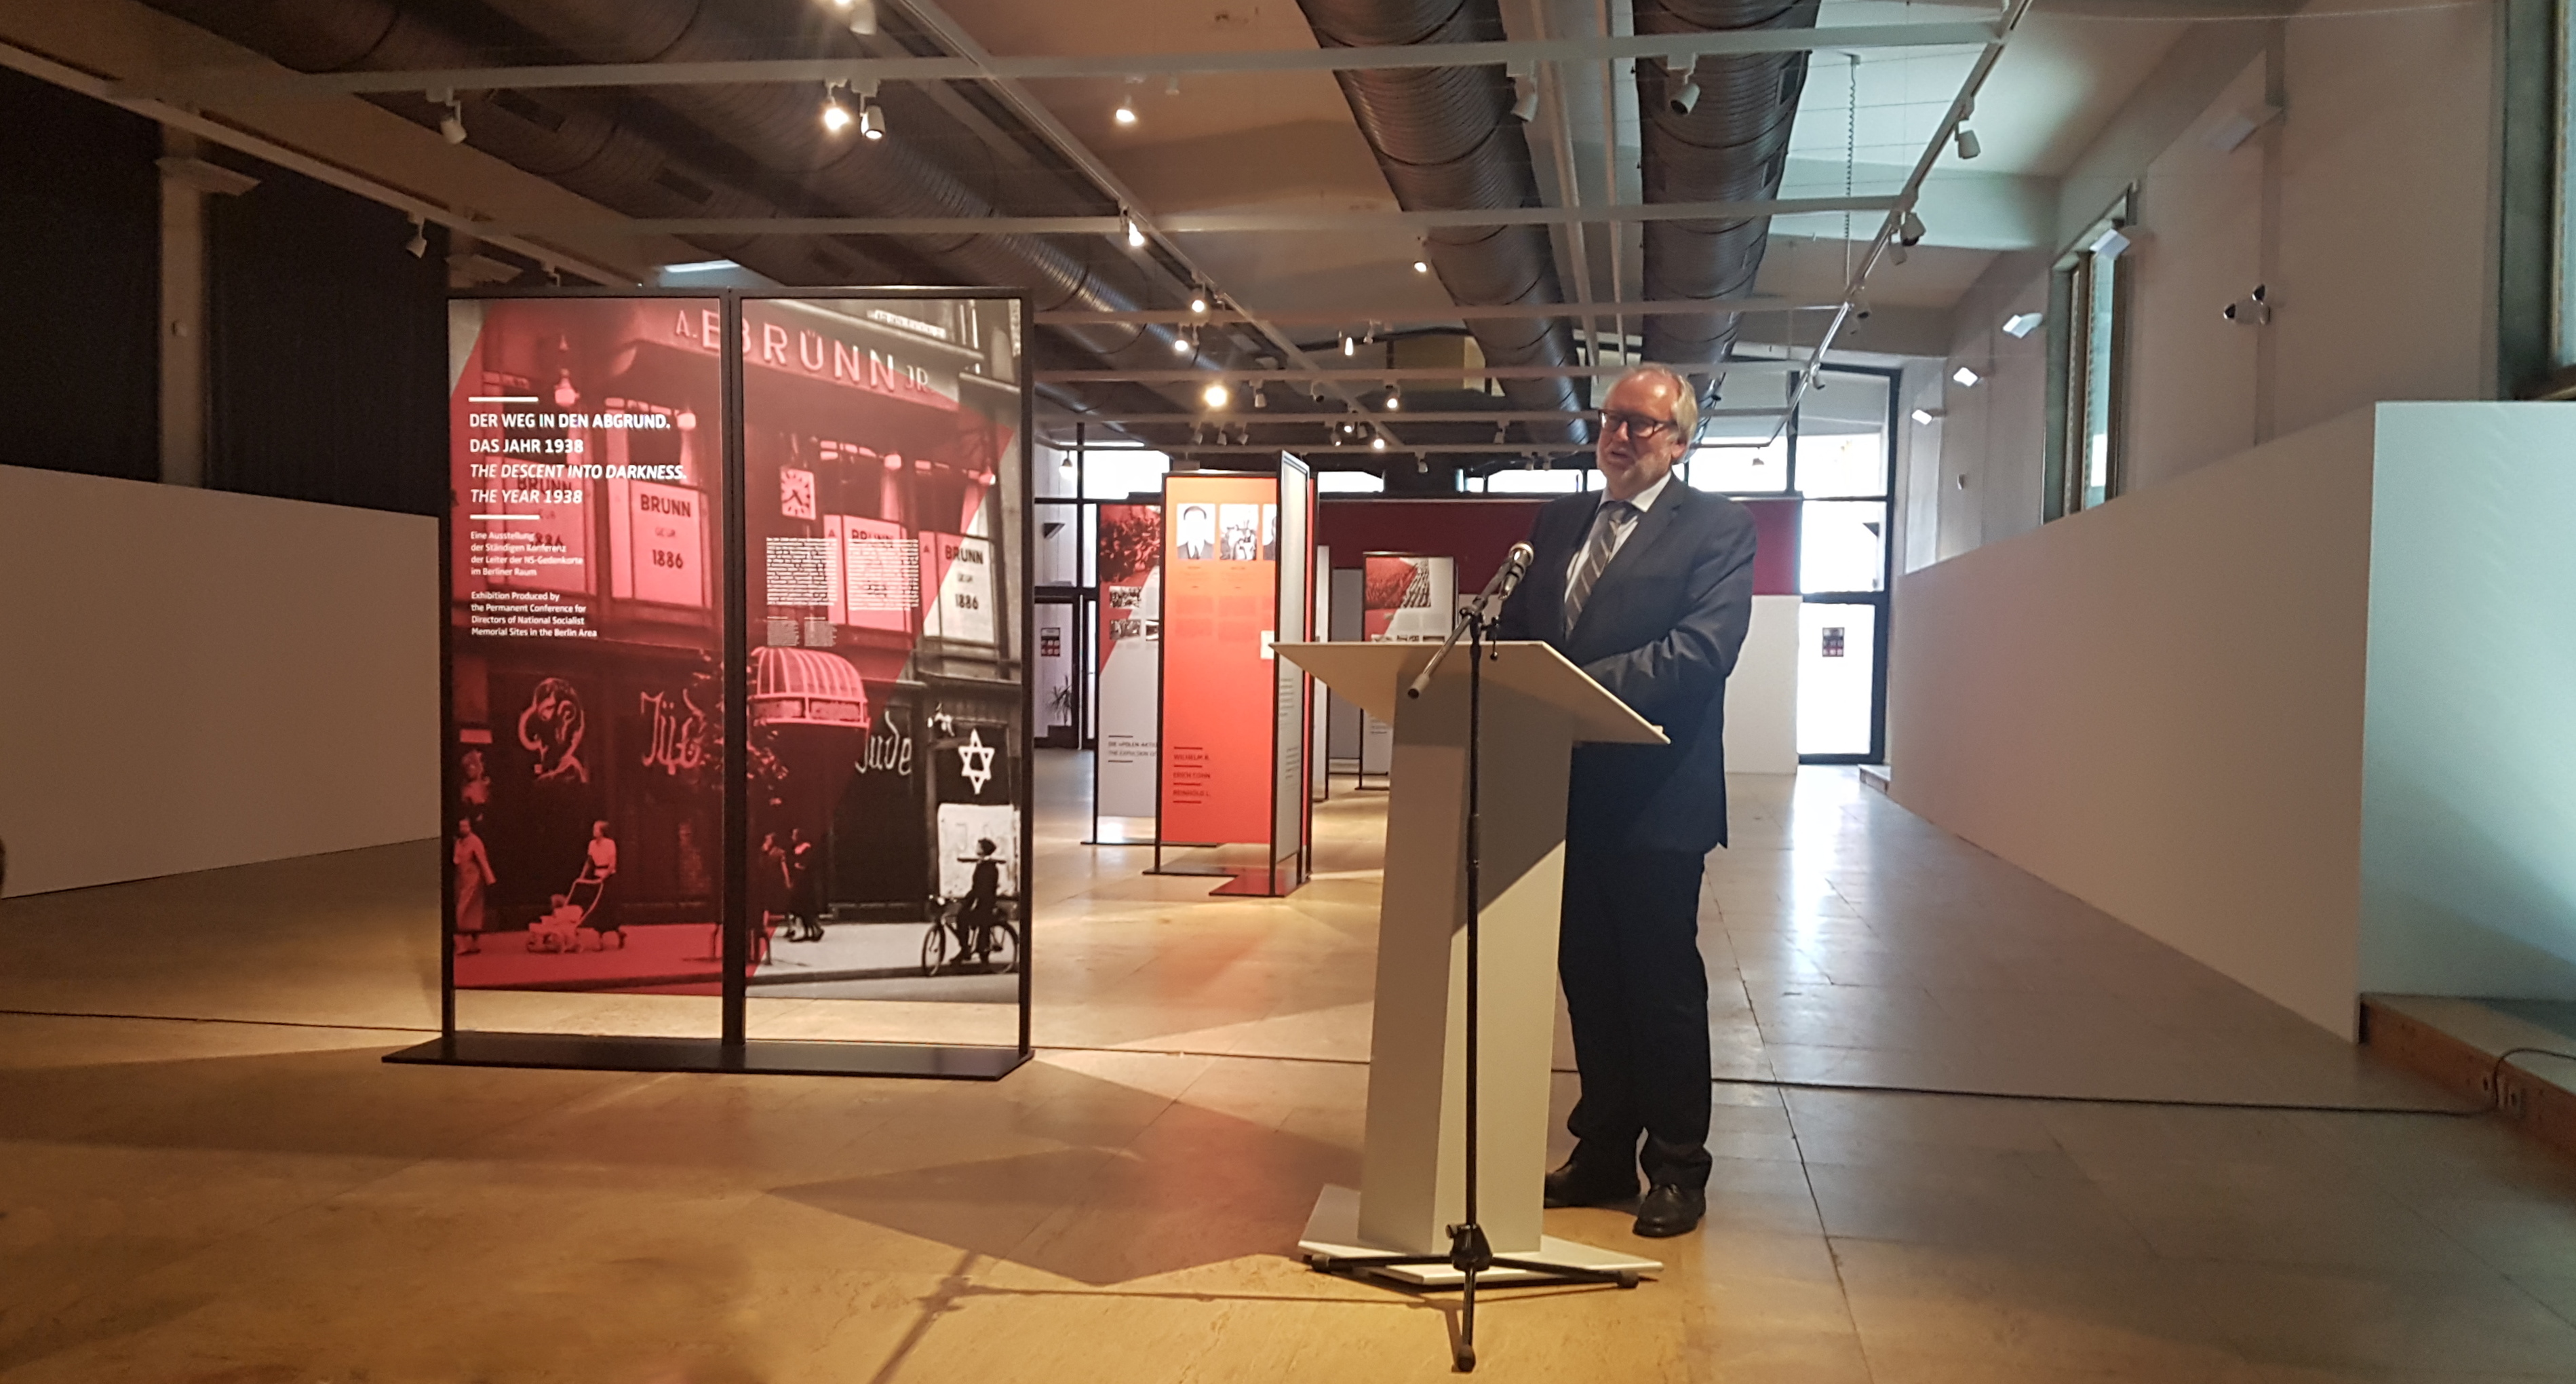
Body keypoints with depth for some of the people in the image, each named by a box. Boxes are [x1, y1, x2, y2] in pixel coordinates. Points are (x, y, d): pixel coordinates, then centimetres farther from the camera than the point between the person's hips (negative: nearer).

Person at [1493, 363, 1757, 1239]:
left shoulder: (1717, 529, -3)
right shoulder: (1556, 524, 15)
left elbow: (1699, 651, -18)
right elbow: (1514, 633, 12)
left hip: (1655, 796, -5)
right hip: (1566, 790, 6)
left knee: (1664, 987, 4)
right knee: (1588, 979, 14)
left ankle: (1677, 1171, 18)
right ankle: (1603, 1153, 27)